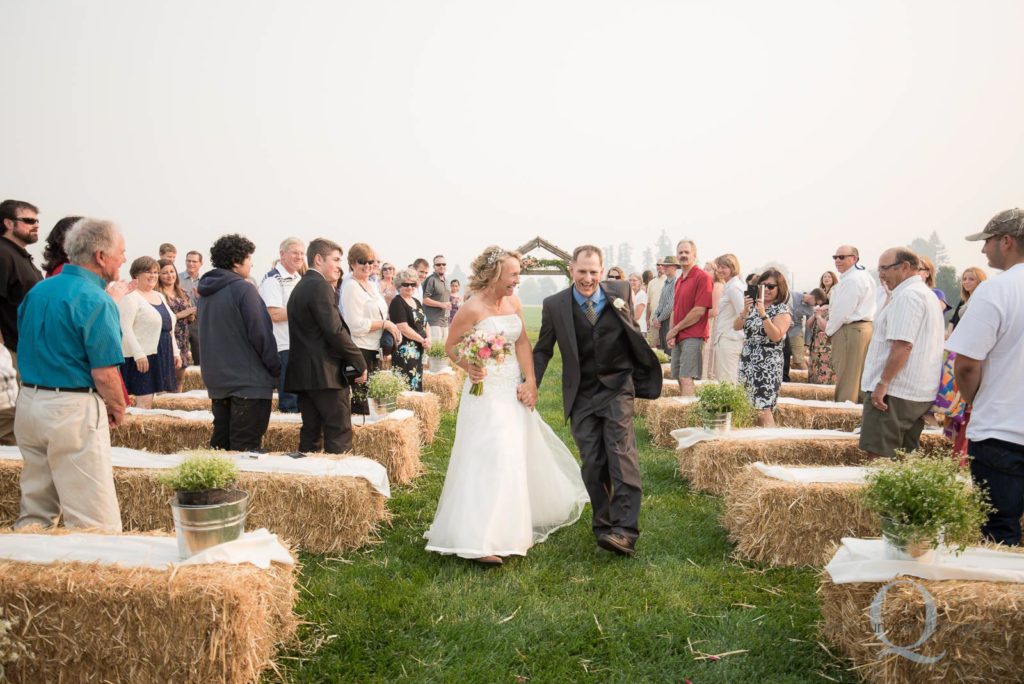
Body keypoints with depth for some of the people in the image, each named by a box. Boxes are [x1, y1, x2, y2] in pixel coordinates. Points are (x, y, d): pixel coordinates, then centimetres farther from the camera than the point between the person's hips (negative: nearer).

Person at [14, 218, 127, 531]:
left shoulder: (37, 290, 10)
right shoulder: (96, 300, -15)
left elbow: (26, 349, 17)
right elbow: (104, 373, -17)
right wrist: (118, 409, 0)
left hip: (29, 400, 8)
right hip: (74, 411, -8)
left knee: (34, 514, 18)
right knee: (95, 525, -3)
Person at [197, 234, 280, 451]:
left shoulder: (205, 291, 11)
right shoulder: (243, 289, -14)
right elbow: (260, 334, -16)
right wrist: (276, 368, -6)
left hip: (216, 379, 8)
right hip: (249, 380, -8)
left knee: (221, 443, 15)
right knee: (245, 447, -4)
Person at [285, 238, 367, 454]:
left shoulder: (299, 287, 20)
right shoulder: (320, 286, -11)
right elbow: (335, 330, -19)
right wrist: (360, 363, -12)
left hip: (303, 372, 10)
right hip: (326, 373, -10)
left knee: (311, 433, 10)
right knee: (339, 435, -6)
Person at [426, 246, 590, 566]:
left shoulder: (513, 303, 3)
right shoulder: (473, 309, -15)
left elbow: (523, 343, 1)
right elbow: (450, 345, -8)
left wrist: (530, 381, -9)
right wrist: (469, 367, -26)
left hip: (515, 389, 7)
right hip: (486, 392, -7)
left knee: (520, 453, 18)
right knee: (489, 459, -11)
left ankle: (512, 524, 39)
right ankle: (479, 541, -6)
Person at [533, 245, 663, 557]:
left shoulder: (620, 292, -1)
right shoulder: (554, 305, -3)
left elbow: (633, 334, 14)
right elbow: (543, 350, 5)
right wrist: (530, 386, -6)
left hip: (617, 386, -1)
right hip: (581, 394, 1)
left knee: (621, 453, -14)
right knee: (592, 463, 4)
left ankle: (624, 529, -16)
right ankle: (603, 525, 18)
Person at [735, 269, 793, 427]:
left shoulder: (783, 310, -6)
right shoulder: (753, 305, 12)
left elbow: (776, 336, -19)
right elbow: (736, 327, 5)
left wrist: (763, 314, -24)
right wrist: (745, 311, -11)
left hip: (767, 366, -6)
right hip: (747, 362, 6)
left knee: (763, 410, -12)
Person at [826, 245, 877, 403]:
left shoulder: (852, 279, -17)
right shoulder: (861, 275, 17)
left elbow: (843, 311, -19)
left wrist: (829, 330, -7)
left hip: (850, 330, -10)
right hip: (863, 327, 10)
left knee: (846, 377, -5)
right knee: (858, 375, 13)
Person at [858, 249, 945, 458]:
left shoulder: (907, 295, -14)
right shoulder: (927, 294, 19)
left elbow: (902, 346, -22)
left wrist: (882, 383, -19)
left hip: (895, 393, -10)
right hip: (920, 393, 10)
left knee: (880, 456, -7)